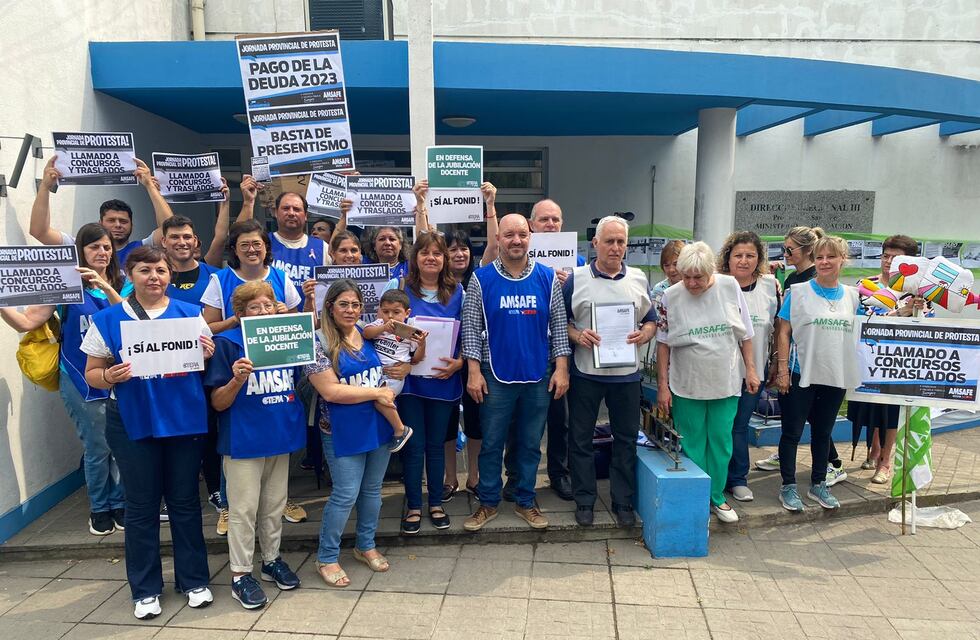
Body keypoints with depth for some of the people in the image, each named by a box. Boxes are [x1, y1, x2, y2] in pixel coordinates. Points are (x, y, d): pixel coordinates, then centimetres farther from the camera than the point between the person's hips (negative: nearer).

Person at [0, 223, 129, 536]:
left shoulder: (122, 284, 4)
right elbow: (26, 321, -5)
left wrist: (106, 289, -24)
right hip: (81, 381, -2)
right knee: (97, 448, 4)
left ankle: (119, 504, 25)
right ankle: (99, 508, 25)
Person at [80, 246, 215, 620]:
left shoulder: (190, 314, 3)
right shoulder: (107, 320, 0)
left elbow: (208, 365, 8)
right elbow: (92, 374, 3)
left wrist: (207, 356, -14)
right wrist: (110, 376, -19)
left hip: (184, 419, 1)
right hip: (132, 423, -1)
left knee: (184, 501, 10)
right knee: (141, 505, 9)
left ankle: (194, 580, 26)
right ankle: (146, 588, 25)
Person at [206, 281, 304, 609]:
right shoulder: (227, 343, -11)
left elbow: (298, 382, 16)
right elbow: (217, 403, -11)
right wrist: (237, 380, -30)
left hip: (281, 435, 5)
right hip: (243, 441, -5)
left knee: (274, 506, 18)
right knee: (244, 509, 6)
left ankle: (272, 560, 35)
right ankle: (240, 575, 21)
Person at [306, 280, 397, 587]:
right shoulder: (320, 343, -13)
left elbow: (385, 373, 19)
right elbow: (330, 391, -20)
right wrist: (377, 393, -16)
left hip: (378, 427, 6)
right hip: (344, 433, -5)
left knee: (372, 490, 16)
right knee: (345, 495, 1)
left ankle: (366, 545, 35)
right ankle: (326, 558, 20)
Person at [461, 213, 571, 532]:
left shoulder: (548, 277, 1)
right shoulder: (481, 279, -3)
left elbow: (559, 324, 4)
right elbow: (471, 327, -3)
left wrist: (561, 368, -2)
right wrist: (474, 371, -8)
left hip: (539, 378, 2)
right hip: (496, 377, -1)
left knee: (530, 444, 13)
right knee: (491, 444, 9)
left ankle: (525, 502, 28)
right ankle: (488, 502, 25)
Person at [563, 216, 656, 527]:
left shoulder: (638, 280, 8)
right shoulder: (576, 279, -2)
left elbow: (651, 320, 14)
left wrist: (644, 335, -7)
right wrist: (576, 335, -17)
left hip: (626, 373, 2)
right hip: (585, 372, -2)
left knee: (626, 439, 10)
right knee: (581, 439, 7)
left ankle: (623, 502, 24)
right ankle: (584, 501, 22)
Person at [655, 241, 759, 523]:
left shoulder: (730, 286, -5)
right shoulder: (671, 296, -9)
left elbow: (744, 333, 5)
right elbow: (663, 344, -4)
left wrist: (750, 369, 5)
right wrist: (663, 385, -4)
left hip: (725, 383, 2)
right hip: (687, 386, -1)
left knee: (721, 442, 12)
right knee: (692, 446, 8)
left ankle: (717, 496, 29)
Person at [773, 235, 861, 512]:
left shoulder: (851, 296, 5)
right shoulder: (798, 292, -6)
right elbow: (783, 332, -7)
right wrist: (782, 370, -11)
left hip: (836, 376, 4)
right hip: (801, 375, -4)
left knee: (823, 432, 16)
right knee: (792, 432, 4)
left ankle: (819, 484, 30)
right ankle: (788, 486, 17)